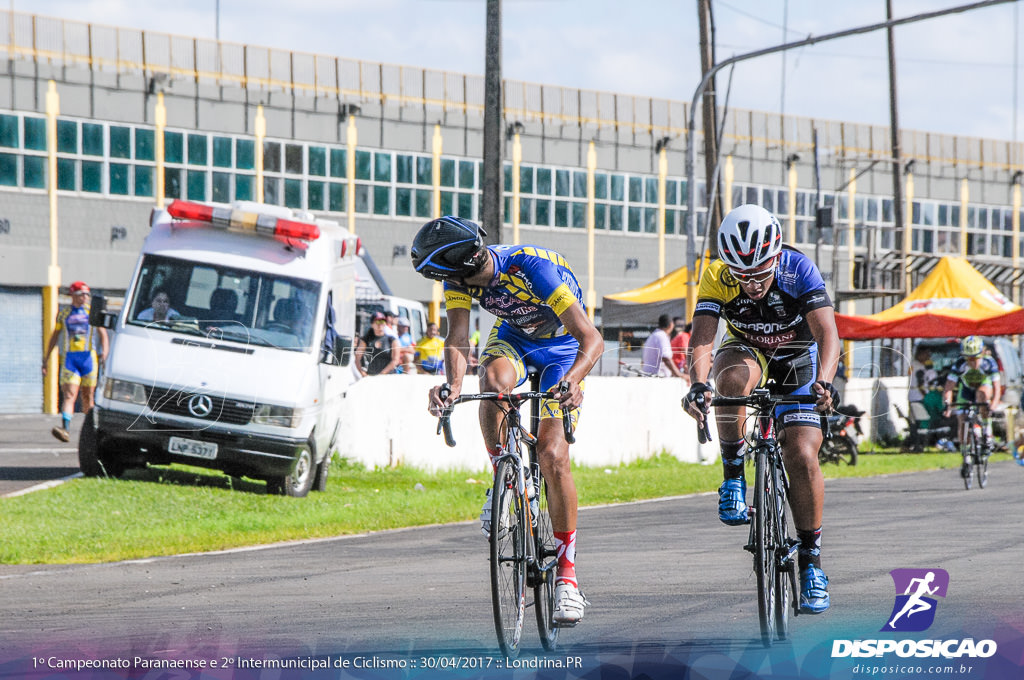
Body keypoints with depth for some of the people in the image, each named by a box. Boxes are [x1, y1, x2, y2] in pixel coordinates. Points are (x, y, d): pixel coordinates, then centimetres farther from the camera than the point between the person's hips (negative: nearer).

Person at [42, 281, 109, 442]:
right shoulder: (63, 313, 12)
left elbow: (102, 332, 3)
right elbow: (54, 336, 19)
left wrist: (104, 351, -15)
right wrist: (45, 359, 17)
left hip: (88, 357, 0)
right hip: (69, 358, 0)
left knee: (88, 397, 5)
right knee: (69, 394, -14)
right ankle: (65, 429, -27)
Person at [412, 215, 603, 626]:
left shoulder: (533, 268, -37)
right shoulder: (462, 275, -21)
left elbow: (592, 340, -38)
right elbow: (458, 341, -24)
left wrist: (572, 381, -56)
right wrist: (452, 384, -44)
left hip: (563, 346, -4)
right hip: (514, 336, 4)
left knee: (552, 454, -16)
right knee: (493, 380, -33)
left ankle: (567, 574, -6)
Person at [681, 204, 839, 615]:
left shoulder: (799, 271, -29)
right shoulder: (717, 277, -26)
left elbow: (827, 333, -38)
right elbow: (701, 338, -35)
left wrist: (823, 382, -56)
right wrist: (698, 385, -55)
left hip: (797, 359, -1)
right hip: (746, 351, 1)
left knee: (802, 456, -15)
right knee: (734, 378, -37)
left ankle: (811, 560, 0)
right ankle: (733, 475, -19)